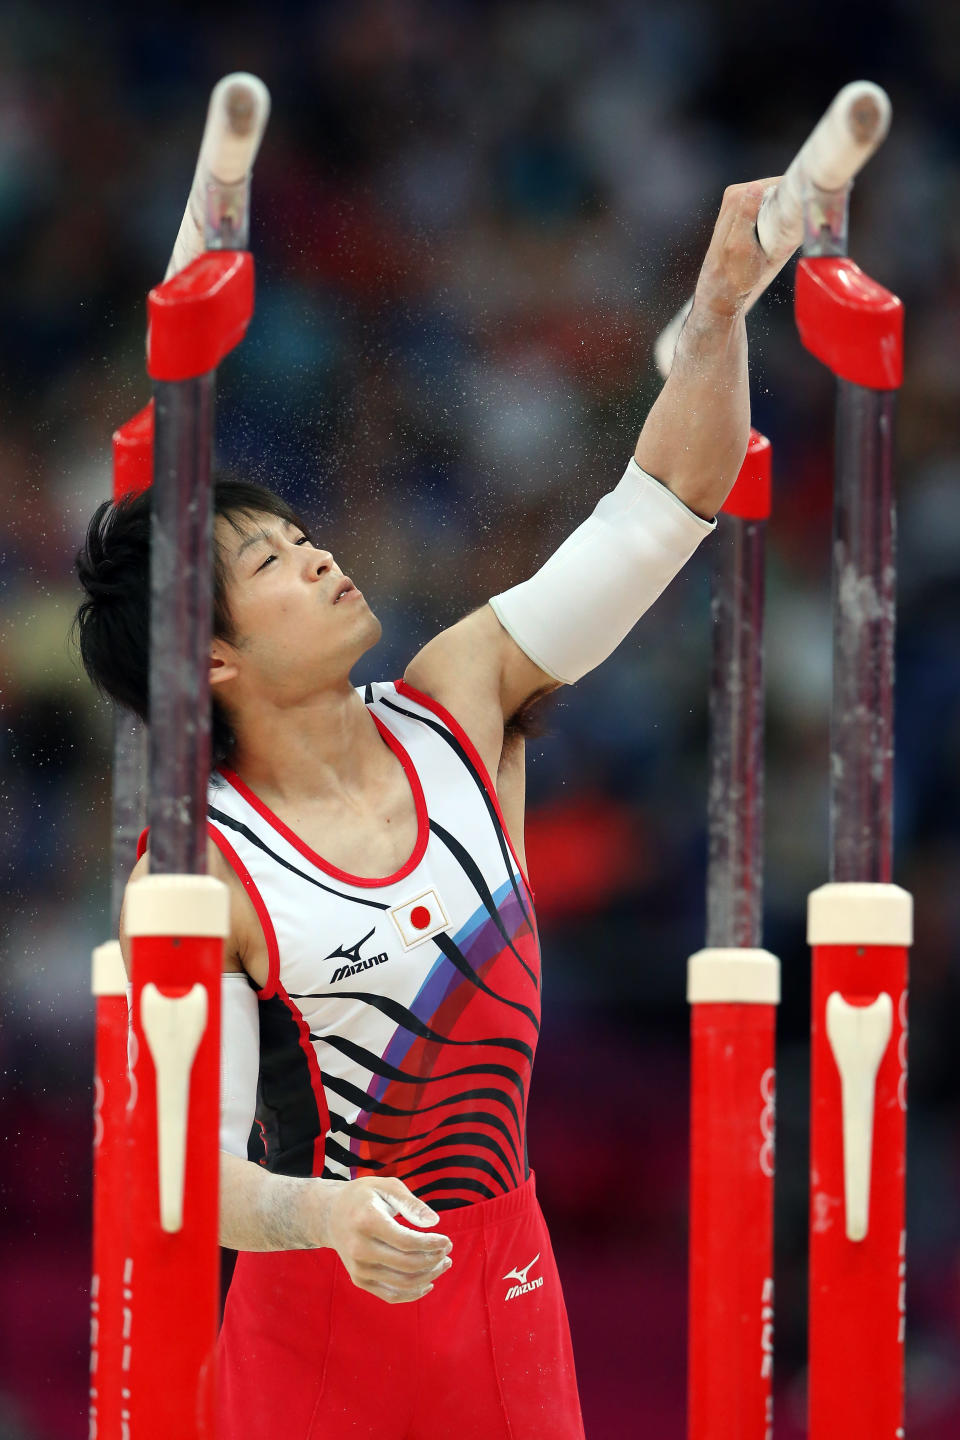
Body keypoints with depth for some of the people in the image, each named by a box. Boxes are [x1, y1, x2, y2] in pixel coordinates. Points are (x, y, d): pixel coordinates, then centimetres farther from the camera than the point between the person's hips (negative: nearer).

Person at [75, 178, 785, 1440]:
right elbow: (183, 1157, -18)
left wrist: (721, 309, -10)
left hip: (505, 1280, 4)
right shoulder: (197, 877, -14)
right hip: (323, 1294, -4)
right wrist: (326, 1215, -37)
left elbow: (662, 510, 1)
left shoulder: (458, 708, 1)